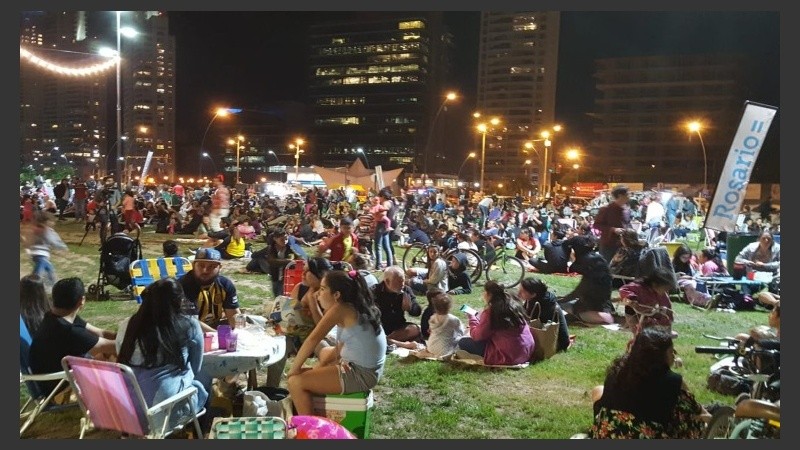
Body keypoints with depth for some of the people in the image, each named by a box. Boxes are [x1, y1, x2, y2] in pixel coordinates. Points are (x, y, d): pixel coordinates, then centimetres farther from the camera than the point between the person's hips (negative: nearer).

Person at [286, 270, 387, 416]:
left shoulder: (339, 309, -16)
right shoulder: (356, 307, 9)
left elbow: (312, 340, -19)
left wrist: (294, 369, -9)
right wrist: (319, 366, 7)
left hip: (360, 375, -10)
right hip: (368, 370, 10)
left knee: (295, 381, -7)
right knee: (325, 353, 33)